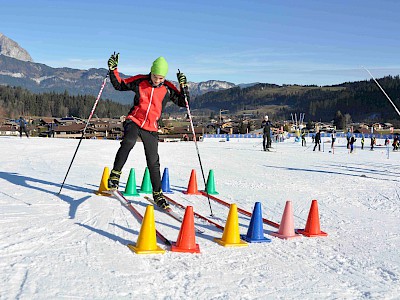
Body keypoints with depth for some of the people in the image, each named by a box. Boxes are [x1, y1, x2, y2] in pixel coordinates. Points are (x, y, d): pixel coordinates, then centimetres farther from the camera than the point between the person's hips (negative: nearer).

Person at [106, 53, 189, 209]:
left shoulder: (168, 88, 0)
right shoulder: (140, 81, -1)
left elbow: (183, 103, 0)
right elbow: (119, 85, 11)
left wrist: (183, 86, -13)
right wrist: (113, 69, -1)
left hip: (151, 128, 2)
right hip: (134, 121, -1)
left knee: (153, 163, 3)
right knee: (128, 142, -35)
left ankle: (157, 194, 17)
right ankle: (115, 175, -21)